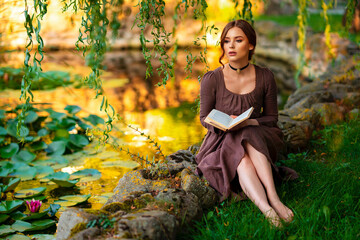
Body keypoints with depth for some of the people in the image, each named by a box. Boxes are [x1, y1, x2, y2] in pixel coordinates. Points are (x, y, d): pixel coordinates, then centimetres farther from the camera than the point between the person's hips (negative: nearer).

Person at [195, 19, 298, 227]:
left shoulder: (265, 77, -3)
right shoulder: (212, 79, -7)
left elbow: (271, 118, 5)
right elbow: (205, 118, 3)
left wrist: (249, 123, -17)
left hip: (256, 139, 1)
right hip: (222, 142, -1)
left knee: (249, 136, -36)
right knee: (243, 161, -35)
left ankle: (272, 197, -45)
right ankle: (266, 208, -58)